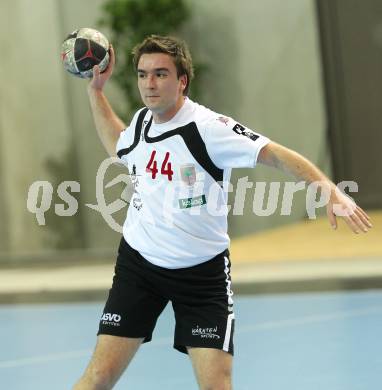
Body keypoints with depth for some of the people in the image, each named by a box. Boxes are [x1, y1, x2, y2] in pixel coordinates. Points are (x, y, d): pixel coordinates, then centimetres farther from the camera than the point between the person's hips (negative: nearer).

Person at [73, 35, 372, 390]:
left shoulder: (208, 127, -18)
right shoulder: (140, 122, 2)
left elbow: (277, 155, -21)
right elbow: (118, 147, 27)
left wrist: (330, 190, -35)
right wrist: (96, 90, 22)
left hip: (202, 272, -4)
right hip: (138, 263, 4)